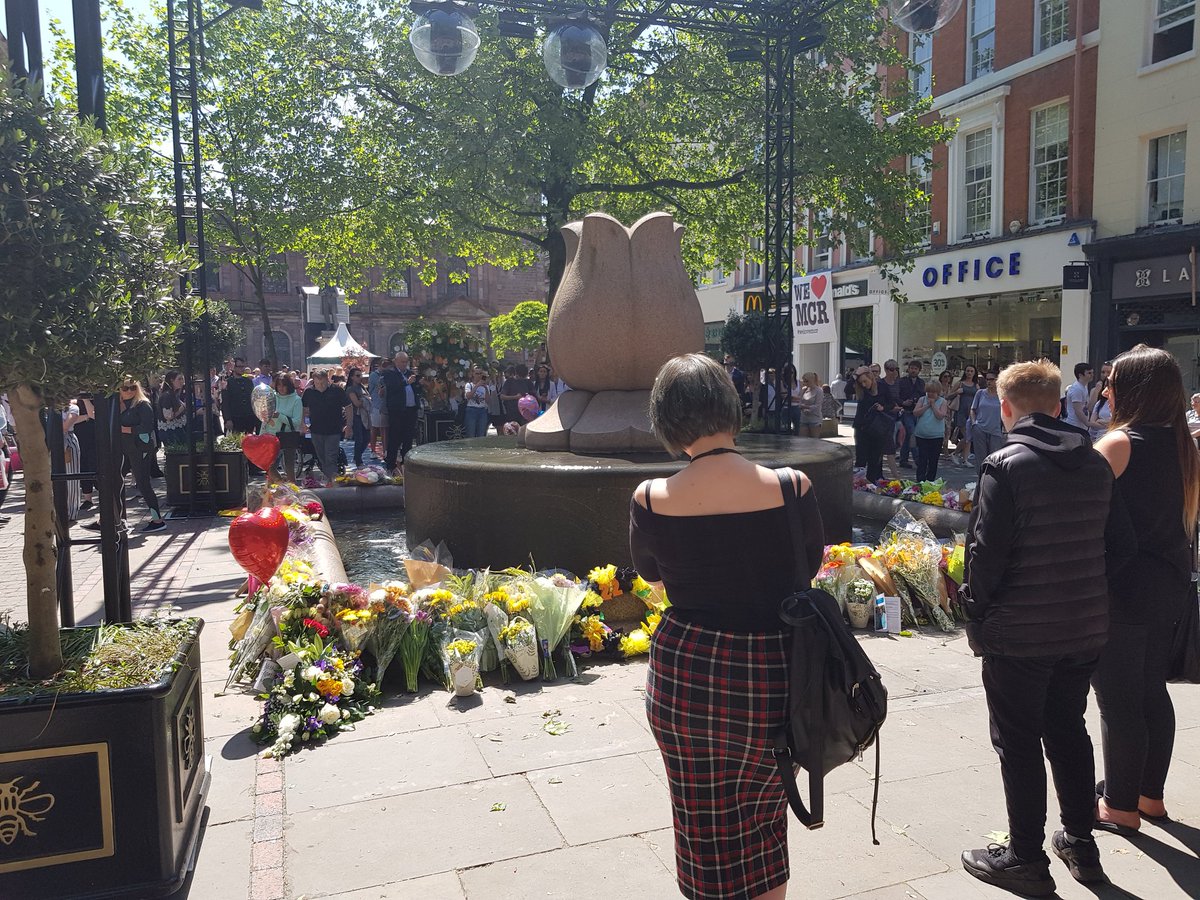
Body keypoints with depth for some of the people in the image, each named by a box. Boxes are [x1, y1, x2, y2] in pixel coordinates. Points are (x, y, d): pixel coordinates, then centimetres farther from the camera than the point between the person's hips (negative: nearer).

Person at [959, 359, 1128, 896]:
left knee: (1018, 743, 6)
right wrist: (1084, 587, 15)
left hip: (1019, 632, -6)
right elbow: (1120, 540, 7)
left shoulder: (1006, 465, -17)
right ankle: (1080, 842, 33)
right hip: (1086, 626, 7)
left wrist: (975, 609, -6)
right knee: (1068, 730, 21)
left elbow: (986, 549, -19)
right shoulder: (1095, 463, 3)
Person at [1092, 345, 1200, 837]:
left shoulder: (1120, 443, -17)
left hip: (1123, 588, -8)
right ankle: (1150, 794, 32)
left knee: (1117, 699, 4)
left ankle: (1121, 805, 16)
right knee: (1152, 690, 19)